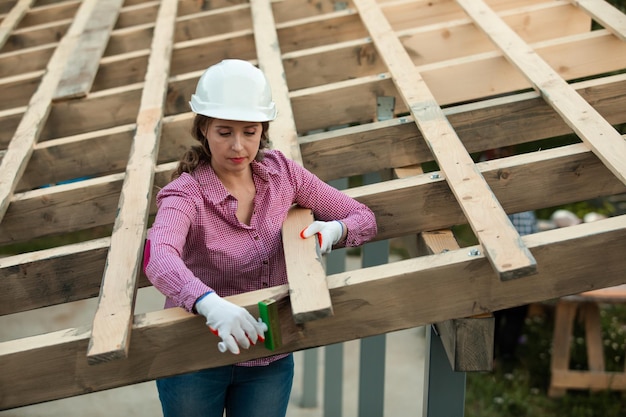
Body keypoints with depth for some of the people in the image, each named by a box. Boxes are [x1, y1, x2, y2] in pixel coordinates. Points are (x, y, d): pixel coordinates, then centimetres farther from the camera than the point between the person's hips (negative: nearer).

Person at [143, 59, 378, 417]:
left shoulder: (280, 172, -7)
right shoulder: (187, 194, -21)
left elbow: (364, 219, 0)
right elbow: (158, 257, -42)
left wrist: (335, 230, -22)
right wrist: (211, 305, -59)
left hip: (270, 360, 3)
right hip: (194, 359, -3)